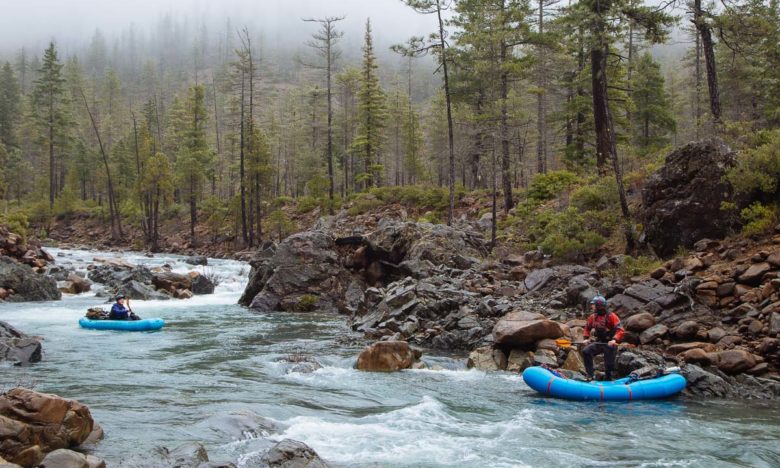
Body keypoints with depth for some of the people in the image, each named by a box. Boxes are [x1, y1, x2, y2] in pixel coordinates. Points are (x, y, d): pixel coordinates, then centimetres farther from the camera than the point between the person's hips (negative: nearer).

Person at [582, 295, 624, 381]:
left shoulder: (611, 316, -14)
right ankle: (590, 376, -17)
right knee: (586, 352, -19)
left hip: (609, 344, -4)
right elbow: (587, 328, 20)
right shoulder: (593, 317, 3)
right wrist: (586, 338, 4)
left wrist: (614, 340, -34)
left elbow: (620, 330, -20)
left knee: (609, 364, 3)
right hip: (598, 342, 4)